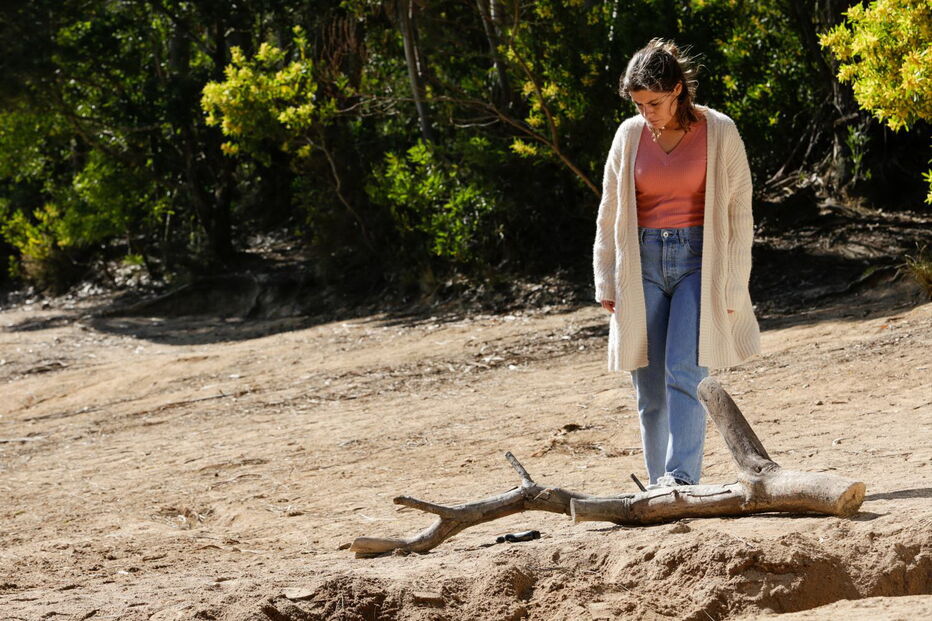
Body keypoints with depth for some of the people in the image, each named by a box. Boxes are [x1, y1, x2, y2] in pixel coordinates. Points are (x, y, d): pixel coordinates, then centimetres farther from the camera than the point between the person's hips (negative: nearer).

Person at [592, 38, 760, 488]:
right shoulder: (630, 135, 4)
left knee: (684, 373, -17)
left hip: (698, 261, -3)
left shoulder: (719, 133, -4)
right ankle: (660, 488, 8)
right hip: (643, 263, 3)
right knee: (650, 388, 2)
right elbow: (609, 214, 11)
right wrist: (606, 282, 8)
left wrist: (734, 285, -5)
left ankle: (682, 478, -21)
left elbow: (738, 212, -2)